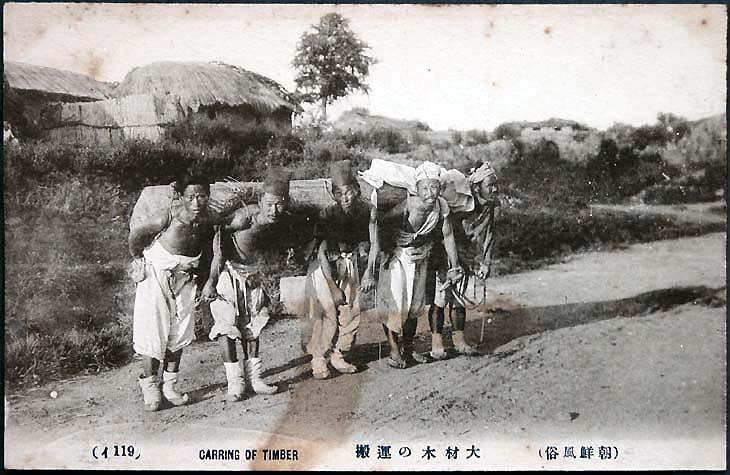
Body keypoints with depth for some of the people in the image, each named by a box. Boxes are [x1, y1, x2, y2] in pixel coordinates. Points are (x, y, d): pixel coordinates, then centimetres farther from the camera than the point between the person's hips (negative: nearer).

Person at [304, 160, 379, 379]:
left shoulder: (368, 211, -13)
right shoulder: (327, 215, -22)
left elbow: (374, 244, -7)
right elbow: (322, 252, -21)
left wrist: (369, 273, -17)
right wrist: (334, 287, -21)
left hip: (352, 266, 4)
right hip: (325, 267, -3)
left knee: (351, 311, 4)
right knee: (327, 313, -6)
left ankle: (338, 355, 22)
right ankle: (318, 358, 10)